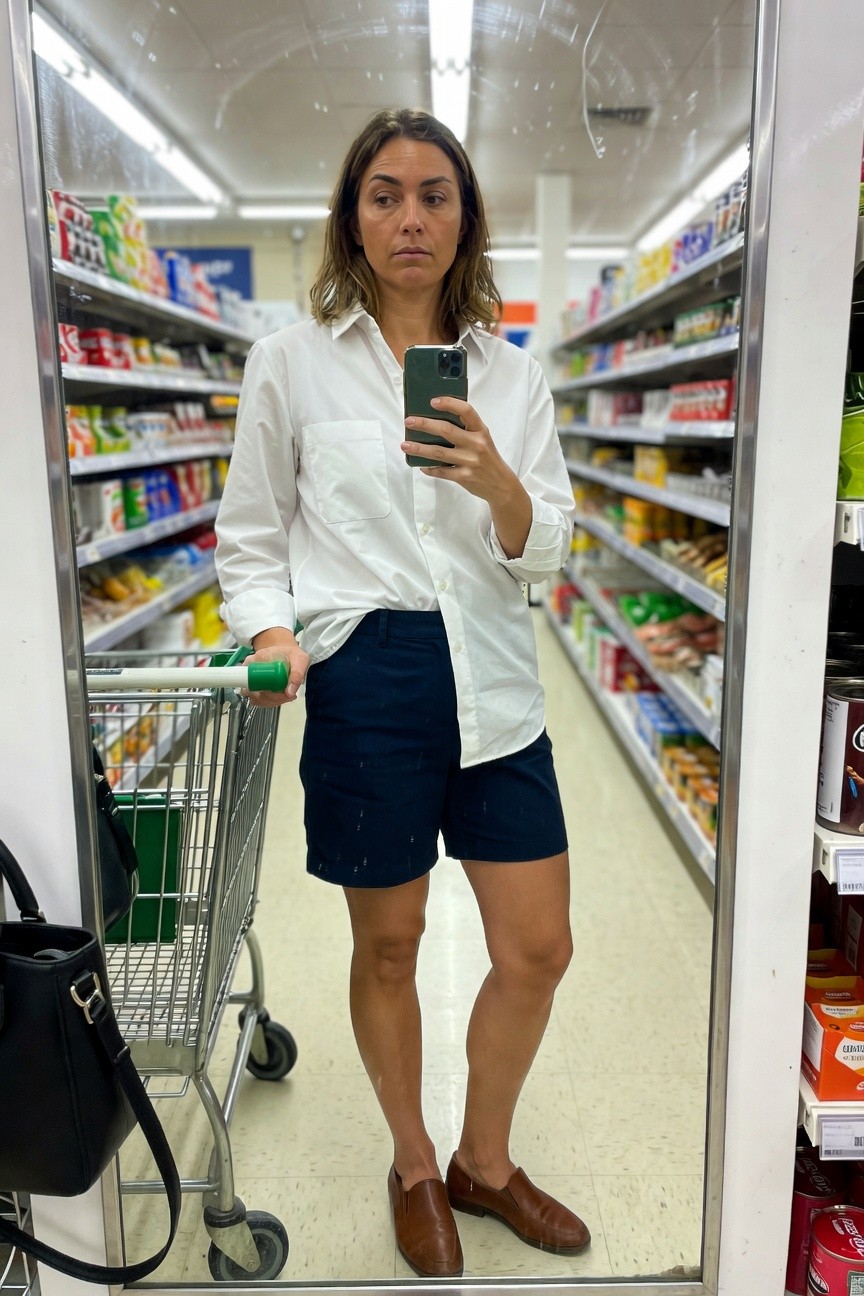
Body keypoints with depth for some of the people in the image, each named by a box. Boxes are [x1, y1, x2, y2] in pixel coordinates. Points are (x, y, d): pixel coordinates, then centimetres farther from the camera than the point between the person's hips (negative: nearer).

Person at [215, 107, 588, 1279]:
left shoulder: (509, 372, 8)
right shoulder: (291, 361, 2)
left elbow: (546, 555, 6)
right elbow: (249, 539, 5)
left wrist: (496, 483, -14)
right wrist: (272, 632, -14)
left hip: (494, 679, 4)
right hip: (365, 681, -3)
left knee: (538, 950, 10)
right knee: (388, 947, 13)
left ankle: (485, 1163, 38)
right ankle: (415, 1170, 41)